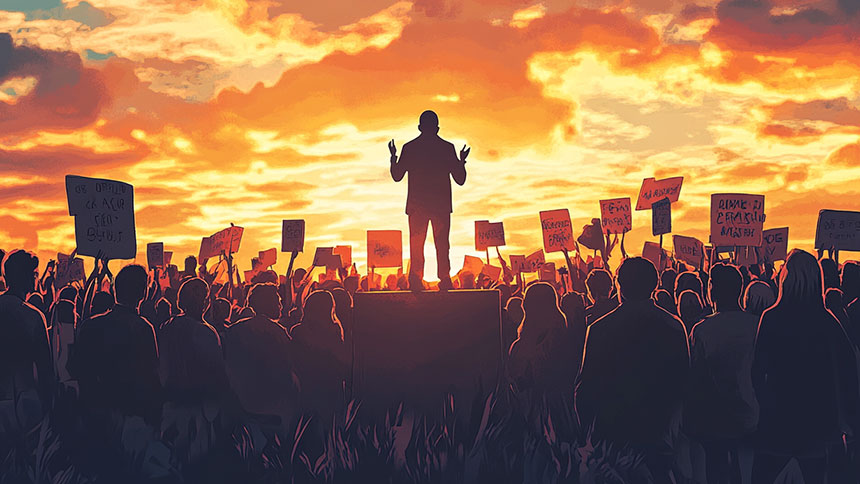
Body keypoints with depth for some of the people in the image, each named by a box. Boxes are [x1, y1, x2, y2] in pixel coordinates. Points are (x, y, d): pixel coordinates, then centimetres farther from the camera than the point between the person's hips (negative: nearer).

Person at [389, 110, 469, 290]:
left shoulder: (409, 148, 0)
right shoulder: (447, 148, 0)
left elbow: (397, 176, 6)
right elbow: (460, 179, 3)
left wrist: (393, 157, 21)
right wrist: (462, 161, 20)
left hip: (416, 204, 0)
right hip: (441, 204, 0)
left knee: (416, 245, 4)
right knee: (442, 244, 4)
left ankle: (416, 281, -3)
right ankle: (445, 280, -2)